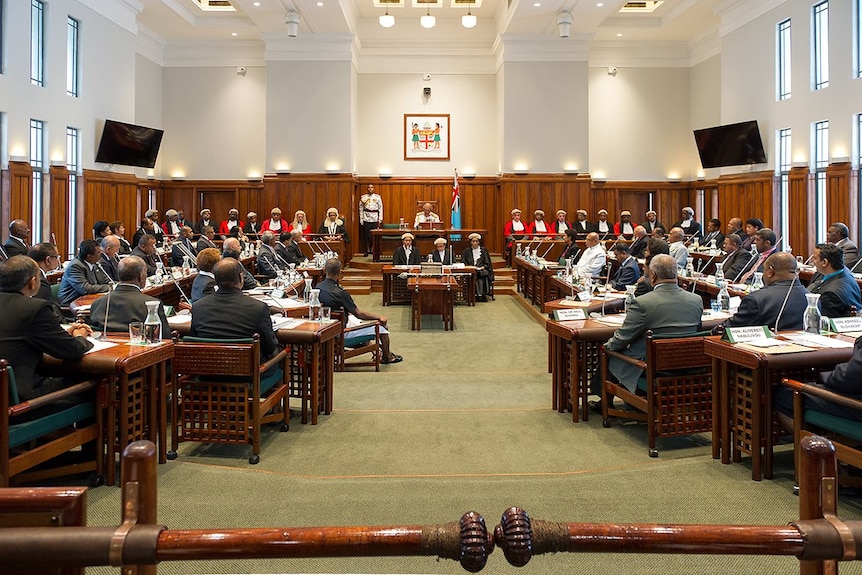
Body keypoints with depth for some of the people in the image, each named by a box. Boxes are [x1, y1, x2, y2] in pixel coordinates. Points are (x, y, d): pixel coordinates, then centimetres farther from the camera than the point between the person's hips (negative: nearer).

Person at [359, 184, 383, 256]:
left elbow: (380, 208, 6)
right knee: (366, 236, 0)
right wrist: (361, 219, 1)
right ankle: (367, 250, 10)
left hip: (375, 219, 0)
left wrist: (380, 219, 1)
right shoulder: (363, 197, 5)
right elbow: (361, 208, 7)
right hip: (366, 219, 0)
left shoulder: (377, 197, 5)